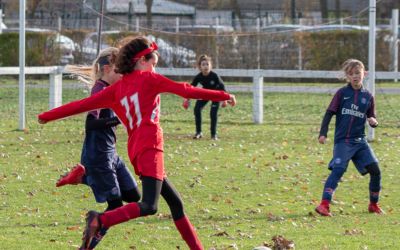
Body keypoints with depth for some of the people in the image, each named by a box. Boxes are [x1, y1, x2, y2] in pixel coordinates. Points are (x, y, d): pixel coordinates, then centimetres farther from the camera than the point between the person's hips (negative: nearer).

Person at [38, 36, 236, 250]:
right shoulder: (148, 78, 2)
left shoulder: (117, 88, 17)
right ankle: (100, 221, -37)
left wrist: (48, 116, 21)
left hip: (136, 151, 8)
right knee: (149, 206, -21)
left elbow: (86, 103, 14)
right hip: (149, 149, -8)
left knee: (175, 202, 16)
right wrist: (222, 96, 7)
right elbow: (185, 90, 0)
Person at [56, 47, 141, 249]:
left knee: (133, 196, 9)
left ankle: (84, 176, 15)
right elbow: (91, 123, -26)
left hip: (110, 154, 9)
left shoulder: (110, 89, 11)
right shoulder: (100, 90, -17)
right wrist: (120, 119, -30)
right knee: (115, 205, -8)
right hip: (98, 155, -9)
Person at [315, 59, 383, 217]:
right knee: (338, 170, -21)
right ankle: (324, 205, -26)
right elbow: (329, 113, 0)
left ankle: (374, 205, 17)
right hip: (342, 141, -3)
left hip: (360, 141, 3)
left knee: (375, 170, -3)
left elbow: (372, 118, 16)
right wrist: (323, 133, -11)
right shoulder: (342, 93, 2)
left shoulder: (368, 96, 9)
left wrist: (373, 122, -9)